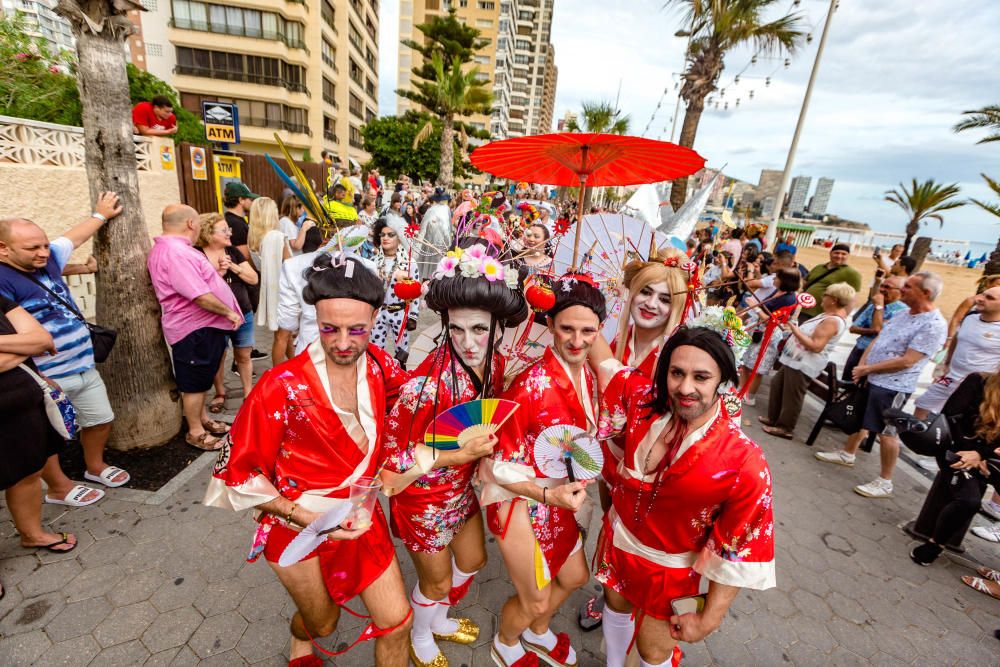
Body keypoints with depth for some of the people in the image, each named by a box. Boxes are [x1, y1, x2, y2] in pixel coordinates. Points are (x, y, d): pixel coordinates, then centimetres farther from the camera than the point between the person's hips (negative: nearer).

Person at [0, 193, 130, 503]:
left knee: (101, 419, 20)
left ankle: (95, 466, 41)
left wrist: (100, 214, 32)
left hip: (84, 368, 8)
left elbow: (74, 236, 20)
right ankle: (59, 488, 29)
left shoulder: (47, 260, 2)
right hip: (46, 380, -7)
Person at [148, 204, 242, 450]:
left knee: (201, 379, 23)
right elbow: (200, 296, -28)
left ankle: (203, 419, 39)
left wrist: (217, 272, 12)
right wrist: (229, 312, -16)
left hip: (204, 325, 11)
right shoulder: (175, 252, -23)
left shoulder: (172, 248, 12)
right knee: (194, 382, 4)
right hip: (195, 329, -11)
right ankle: (196, 432, 19)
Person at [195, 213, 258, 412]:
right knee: (217, 358, 10)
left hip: (243, 314, 3)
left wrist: (233, 267, -14)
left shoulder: (233, 251, 3)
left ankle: (248, 392, 25)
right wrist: (218, 273, -22)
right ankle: (220, 394, 30)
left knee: (244, 356, 10)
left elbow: (253, 278, -1)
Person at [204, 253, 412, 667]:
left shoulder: (378, 364, -13)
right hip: (299, 525, -2)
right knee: (323, 623, 23)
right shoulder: (283, 386, -24)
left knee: (396, 621, 8)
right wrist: (307, 518, -22)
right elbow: (239, 471, -15)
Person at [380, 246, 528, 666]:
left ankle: (439, 620, 60)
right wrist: (460, 454, -30)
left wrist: (486, 441, -9)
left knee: (473, 560, 28)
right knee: (438, 580, 20)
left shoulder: (493, 364, -14)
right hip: (424, 495, -6)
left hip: (463, 487, 6)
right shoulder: (428, 383, -36)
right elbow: (393, 454, -26)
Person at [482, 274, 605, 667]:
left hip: (558, 495, 7)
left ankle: (538, 633, 58)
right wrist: (548, 495, -30)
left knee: (574, 576, 26)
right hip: (519, 500, -7)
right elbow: (497, 463, -21)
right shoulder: (530, 384, -29)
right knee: (535, 600, 13)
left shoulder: (589, 376, -6)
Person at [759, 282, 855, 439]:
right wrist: (794, 328, 10)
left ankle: (785, 428, 11)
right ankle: (773, 418, 30)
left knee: (792, 396, -1)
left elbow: (816, 346, -28)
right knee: (777, 386, 19)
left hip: (803, 365, -11)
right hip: (796, 360, 11)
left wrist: (795, 330, -25)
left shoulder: (833, 321, -21)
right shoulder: (829, 316, 12)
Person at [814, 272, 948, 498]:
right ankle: (847, 454, 39)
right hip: (871, 378, 8)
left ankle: (885, 482, 14)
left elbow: (906, 361, -23)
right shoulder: (903, 314, 8)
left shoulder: (934, 325, -19)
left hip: (892, 387, -8)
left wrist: (867, 369, -16)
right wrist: (861, 365, -2)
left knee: (886, 432, 1)